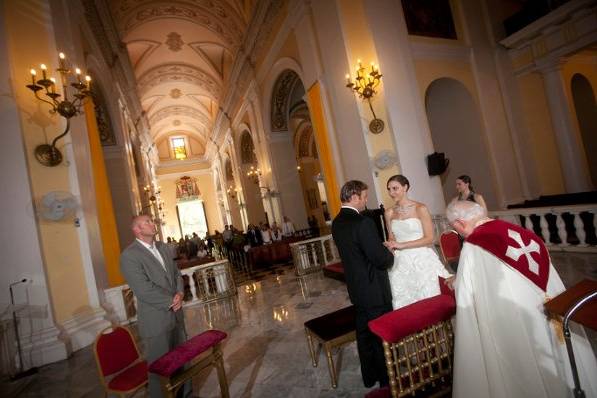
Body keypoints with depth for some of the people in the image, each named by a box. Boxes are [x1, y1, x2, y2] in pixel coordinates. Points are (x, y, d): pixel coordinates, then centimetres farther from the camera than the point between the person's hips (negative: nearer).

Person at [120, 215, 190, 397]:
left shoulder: (162, 247, 10)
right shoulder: (129, 255, -14)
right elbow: (144, 290, -20)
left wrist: (179, 294, -6)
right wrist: (171, 301, -13)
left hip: (176, 314, 7)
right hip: (156, 320, -6)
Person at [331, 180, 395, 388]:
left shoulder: (337, 222, 2)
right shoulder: (363, 222, -25)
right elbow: (382, 260, -24)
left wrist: (382, 248, 7)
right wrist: (390, 254, -2)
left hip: (356, 288, 8)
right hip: (374, 290, -8)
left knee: (364, 333, 20)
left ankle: (369, 376, 37)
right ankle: (386, 379, 29)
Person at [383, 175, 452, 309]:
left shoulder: (420, 208, -5)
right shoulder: (389, 213, 6)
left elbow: (429, 238, -8)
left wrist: (402, 245, -14)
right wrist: (390, 247, -6)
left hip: (421, 261, -3)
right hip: (400, 264, 3)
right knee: (403, 304, 4)